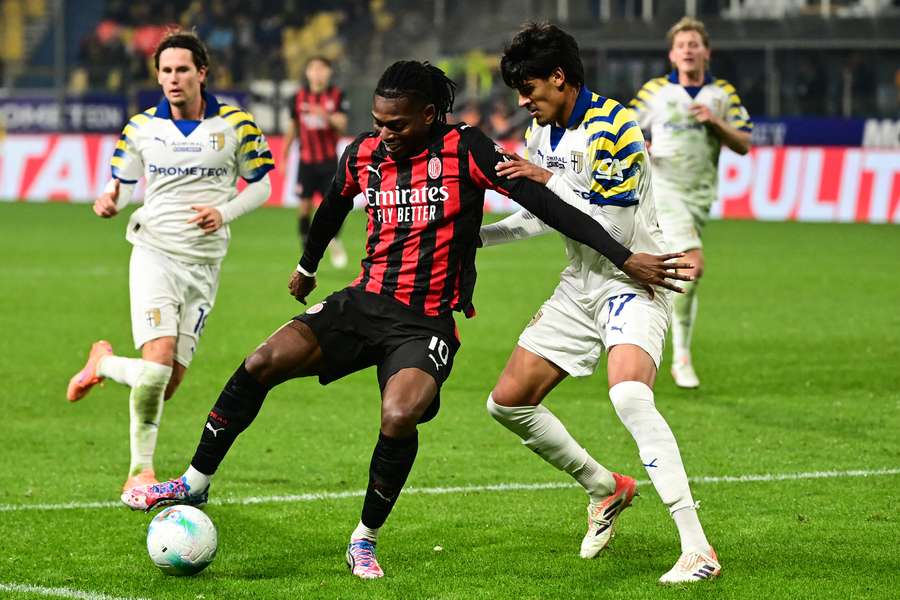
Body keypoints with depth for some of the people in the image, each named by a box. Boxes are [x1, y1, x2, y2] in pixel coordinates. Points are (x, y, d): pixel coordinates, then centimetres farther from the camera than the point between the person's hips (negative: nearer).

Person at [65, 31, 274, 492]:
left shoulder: (236, 125, -1)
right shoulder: (142, 127, 2)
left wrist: (224, 214, -11)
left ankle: (103, 364, 30)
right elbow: (122, 181, 13)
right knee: (158, 358, -21)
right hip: (154, 253, -1)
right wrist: (110, 202, -11)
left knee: (169, 382, 1)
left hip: (203, 264, 1)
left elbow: (260, 184, 7)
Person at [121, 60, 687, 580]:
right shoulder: (363, 155, 4)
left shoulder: (465, 149, -11)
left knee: (399, 419, -29)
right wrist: (307, 267, 42)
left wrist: (625, 258, -19)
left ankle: (365, 539, -4)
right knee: (261, 364, -14)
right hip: (364, 302, 4)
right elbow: (334, 206, 26)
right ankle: (195, 483, 3)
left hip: (427, 322, -4)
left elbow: (544, 203, -14)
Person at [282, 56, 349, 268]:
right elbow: (293, 128, 14)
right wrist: (284, 156, 14)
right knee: (304, 206, -1)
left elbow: (342, 125, -11)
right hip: (306, 160, 2)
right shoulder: (299, 97, 4)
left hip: (329, 159, -2)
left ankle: (335, 242, 17)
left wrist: (326, 115, -31)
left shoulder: (336, 95, -2)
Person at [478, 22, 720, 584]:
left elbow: (608, 224, -24)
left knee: (629, 395, -33)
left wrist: (549, 179, -24)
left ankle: (698, 549, -34)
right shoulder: (542, 134, 8)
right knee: (508, 401, 6)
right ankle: (605, 487, 27)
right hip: (581, 285, 9)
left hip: (633, 280, -9)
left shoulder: (613, 127, -19)